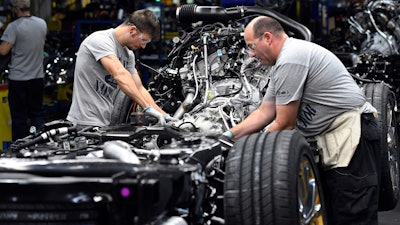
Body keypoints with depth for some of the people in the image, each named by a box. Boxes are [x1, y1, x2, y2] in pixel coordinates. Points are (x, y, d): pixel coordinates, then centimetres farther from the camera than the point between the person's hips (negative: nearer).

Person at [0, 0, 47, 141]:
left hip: (18, 78, -5)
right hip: (37, 76, 5)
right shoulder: (42, 24, 3)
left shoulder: (14, 27, -16)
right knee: (37, 112, 16)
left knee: (19, 116, 5)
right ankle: (37, 128, -12)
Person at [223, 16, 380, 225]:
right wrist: (229, 135, 12)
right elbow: (264, 113, 19)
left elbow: (285, 124, -14)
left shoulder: (290, 60, -17)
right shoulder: (281, 63, 17)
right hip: (333, 138, 11)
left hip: (351, 134, -11)